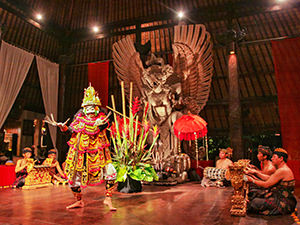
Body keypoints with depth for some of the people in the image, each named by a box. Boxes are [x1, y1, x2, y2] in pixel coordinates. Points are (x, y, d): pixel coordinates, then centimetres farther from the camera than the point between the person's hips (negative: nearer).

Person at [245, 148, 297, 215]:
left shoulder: (282, 171, -22)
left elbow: (266, 184, -19)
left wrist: (253, 180, -7)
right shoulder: (283, 169, 11)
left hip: (283, 203, -11)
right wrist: (255, 172, 12)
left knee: (255, 202, -17)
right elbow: (269, 178, 15)